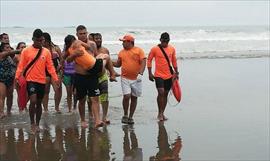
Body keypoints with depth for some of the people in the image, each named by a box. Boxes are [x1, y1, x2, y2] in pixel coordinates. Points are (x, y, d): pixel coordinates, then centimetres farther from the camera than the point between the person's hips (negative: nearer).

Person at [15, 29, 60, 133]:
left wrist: (56, 78, -4)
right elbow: (21, 66, -3)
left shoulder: (46, 52, 4)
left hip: (42, 81, 3)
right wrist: (17, 77, -15)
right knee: (33, 101, -16)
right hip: (31, 80, -3)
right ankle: (32, 123, 2)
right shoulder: (26, 51, -3)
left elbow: (50, 67, 5)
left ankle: (37, 124, 23)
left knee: (39, 103, 11)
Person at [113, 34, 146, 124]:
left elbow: (143, 62, -9)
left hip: (136, 79, -1)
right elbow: (118, 64, 19)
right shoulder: (122, 52, 10)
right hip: (125, 78, 1)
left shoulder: (139, 50, -2)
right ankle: (125, 115, 6)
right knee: (126, 96, -12)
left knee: (134, 98, 6)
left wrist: (140, 73, -21)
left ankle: (130, 117, 16)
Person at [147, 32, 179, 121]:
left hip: (169, 76, 4)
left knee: (165, 94, 9)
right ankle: (160, 113, -1)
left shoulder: (172, 49, 6)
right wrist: (150, 73, -6)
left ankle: (162, 113, 20)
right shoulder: (154, 49, -6)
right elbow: (149, 60, 0)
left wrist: (176, 72, 16)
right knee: (161, 92, -16)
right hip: (158, 75, -4)